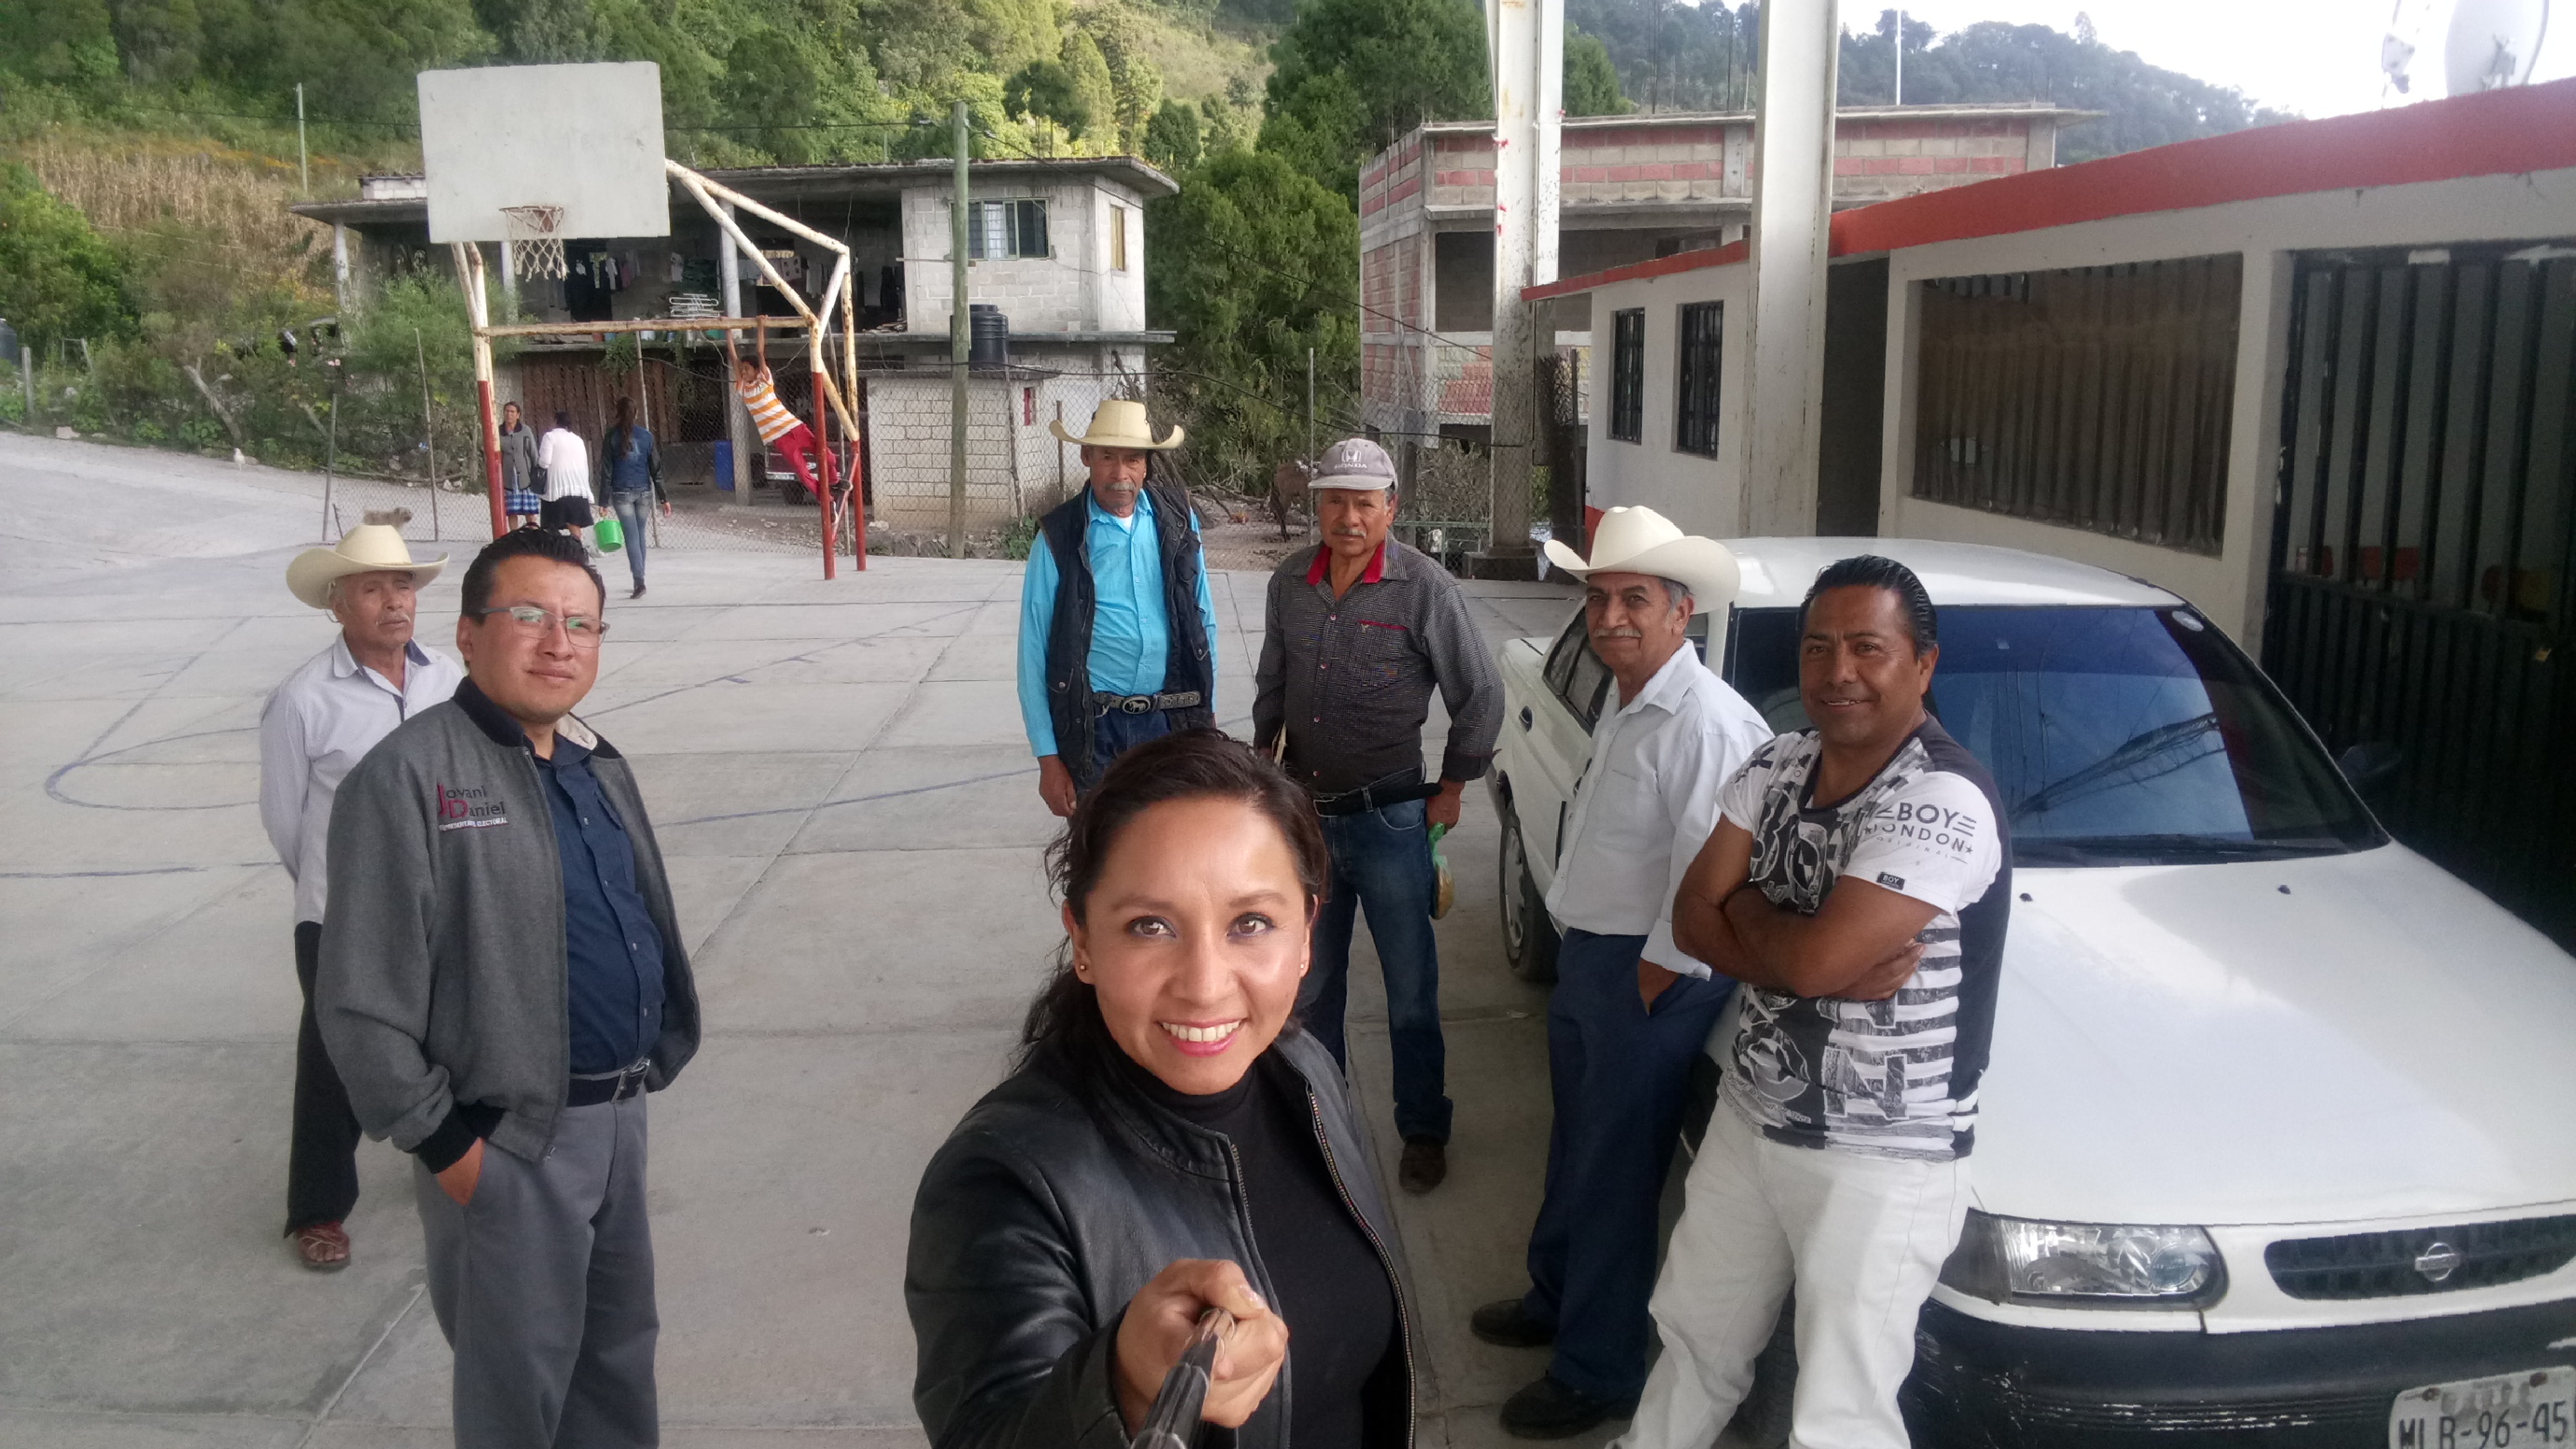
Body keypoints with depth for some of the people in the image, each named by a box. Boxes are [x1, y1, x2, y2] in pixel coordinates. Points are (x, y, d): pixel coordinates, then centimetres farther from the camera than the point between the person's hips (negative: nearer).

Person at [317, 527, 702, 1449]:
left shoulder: (599, 767, 9)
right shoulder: (410, 776, -16)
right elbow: (364, 998, -18)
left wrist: (654, 1061, 12)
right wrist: (442, 1145, -14)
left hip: (619, 1119, 7)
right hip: (508, 1143, -7)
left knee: (621, 1346, 21)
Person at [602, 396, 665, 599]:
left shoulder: (612, 437, -2)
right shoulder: (646, 435, 2)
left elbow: (606, 469, -3)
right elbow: (656, 467, 3)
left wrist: (604, 501, 0)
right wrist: (663, 497, 6)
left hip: (621, 492, -2)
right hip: (644, 491, 2)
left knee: (632, 536, -5)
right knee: (640, 535, 14)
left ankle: (639, 581, -16)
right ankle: (639, 579, 20)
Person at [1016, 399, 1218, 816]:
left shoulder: (1177, 518, 2)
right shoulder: (1060, 536, -6)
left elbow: (1203, 618, 9)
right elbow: (1034, 651, -5)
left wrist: (1208, 708, 10)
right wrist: (1048, 758, -7)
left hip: (1174, 719, 2)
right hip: (1095, 727, -2)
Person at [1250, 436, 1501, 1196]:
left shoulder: (1423, 587, -13)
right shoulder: (1290, 582, 2)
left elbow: (1481, 695, -7)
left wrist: (1451, 790, -4)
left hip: (1389, 819, -4)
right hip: (1306, 813, 5)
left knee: (1410, 990, 7)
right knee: (1309, 982, 18)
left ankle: (1423, 1131, 23)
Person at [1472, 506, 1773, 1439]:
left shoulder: (1704, 722, -24)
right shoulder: (1625, 708, 9)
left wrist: (1651, 983, -18)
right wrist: (1583, 964, 13)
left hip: (1647, 976, -9)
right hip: (1586, 956, 9)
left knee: (1614, 1175, 4)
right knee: (1576, 1148, 25)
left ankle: (1598, 1371, 20)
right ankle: (1556, 1298, 46)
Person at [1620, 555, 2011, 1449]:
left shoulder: (1941, 802, -24)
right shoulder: (1776, 767, 2)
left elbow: (1813, 957, -29)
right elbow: (1693, 918, -4)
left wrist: (1744, 907, -8)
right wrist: (1834, 972, -17)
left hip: (1881, 1162, -7)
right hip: (1750, 1113, 7)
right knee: (1696, 1331, 25)